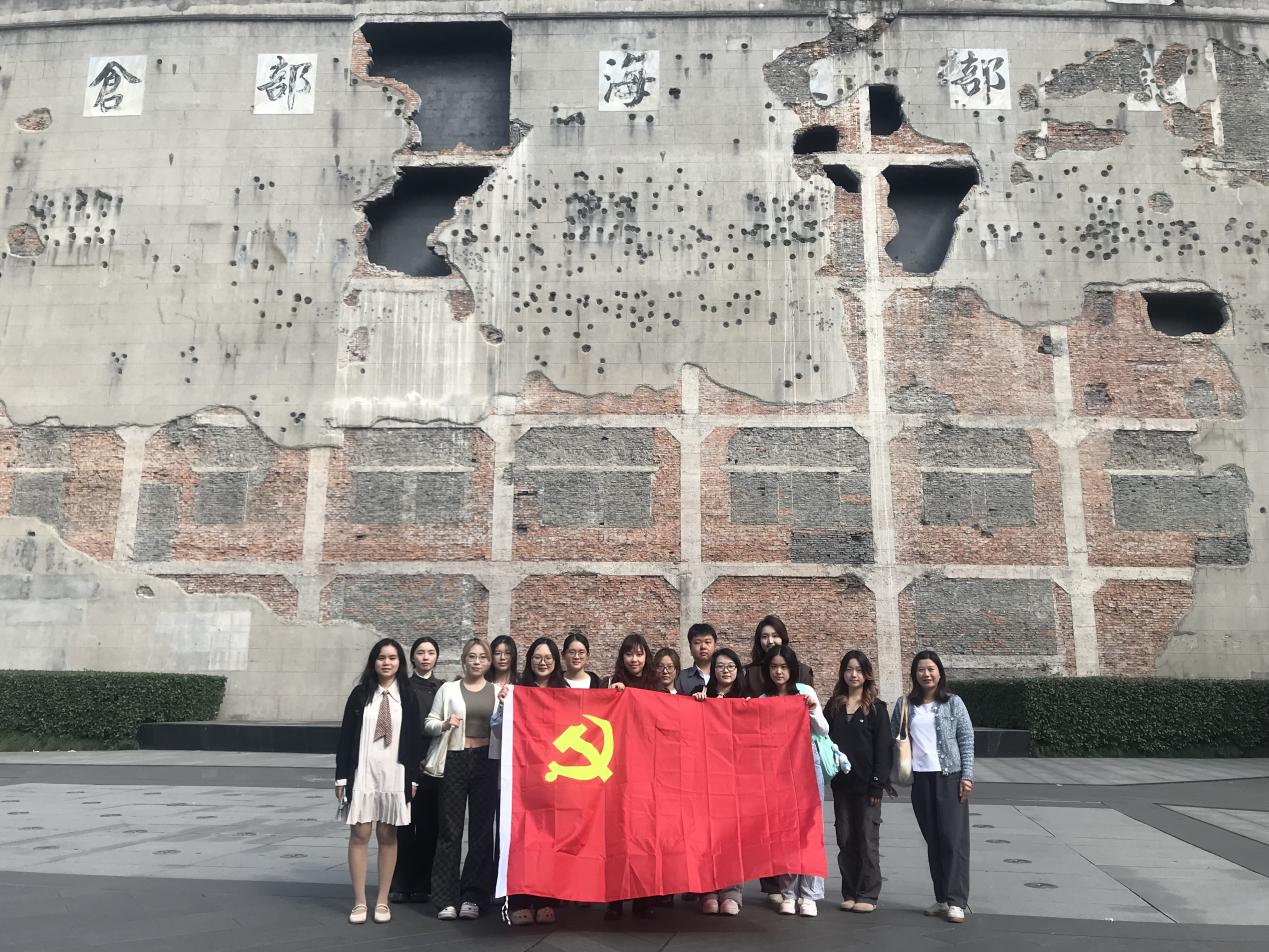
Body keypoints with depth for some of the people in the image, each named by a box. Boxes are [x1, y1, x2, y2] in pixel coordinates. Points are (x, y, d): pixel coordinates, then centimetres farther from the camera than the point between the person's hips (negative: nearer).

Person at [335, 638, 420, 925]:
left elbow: (414, 739, 5)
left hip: (395, 775, 0)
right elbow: (345, 736, 3)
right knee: (359, 834, 1)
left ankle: (382, 901, 16)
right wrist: (341, 776, 0)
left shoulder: (407, 697, 4)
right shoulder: (360, 694, 3)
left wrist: (413, 778, 1)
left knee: (388, 836, 6)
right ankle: (359, 902, 11)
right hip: (362, 774, 0)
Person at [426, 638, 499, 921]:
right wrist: (444, 725, -12)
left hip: (486, 762, 1)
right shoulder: (448, 689, 9)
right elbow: (429, 723, 9)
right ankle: (446, 898, 6)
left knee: (482, 829, 2)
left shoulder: (499, 692, 11)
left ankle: (472, 897, 11)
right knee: (450, 829, -1)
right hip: (455, 761, -1)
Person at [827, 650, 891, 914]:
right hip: (841, 783, 4)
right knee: (845, 839, 8)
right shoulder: (834, 705, 8)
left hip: (866, 783, -3)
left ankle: (868, 894, 11)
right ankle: (850, 892, 17)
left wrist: (877, 784, -12)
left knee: (867, 839, 2)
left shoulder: (876, 707, -2)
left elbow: (883, 747, -6)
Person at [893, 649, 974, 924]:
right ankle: (942, 898, 14)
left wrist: (967, 775, -7)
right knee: (933, 839, 7)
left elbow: (967, 740, -1)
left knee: (954, 838, -5)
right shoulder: (904, 705, 6)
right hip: (920, 779, 2)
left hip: (950, 777, -2)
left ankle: (955, 901, -2)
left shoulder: (953, 703, 1)